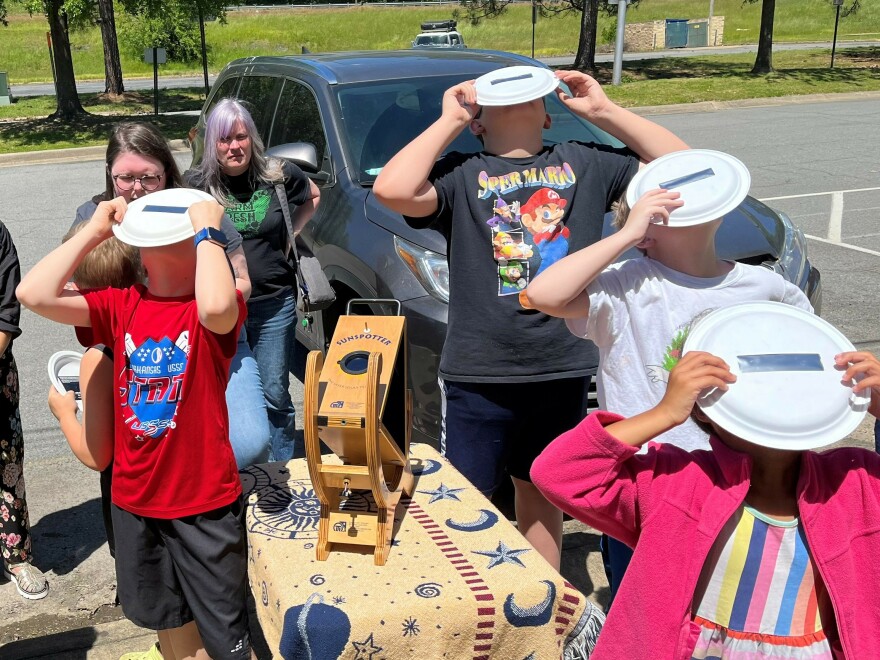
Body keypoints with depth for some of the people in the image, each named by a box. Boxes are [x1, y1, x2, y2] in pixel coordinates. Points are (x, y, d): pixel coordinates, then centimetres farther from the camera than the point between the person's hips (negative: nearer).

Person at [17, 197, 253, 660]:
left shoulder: (216, 309, -12)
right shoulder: (120, 306, 0)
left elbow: (215, 306, -38)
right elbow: (34, 294, -11)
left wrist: (206, 228, -24)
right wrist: (95, 230, -8)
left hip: (206, 501, -4)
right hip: (134, 498, 5)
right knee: (166, 616, 26)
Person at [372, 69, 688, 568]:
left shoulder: (584, 163, 7)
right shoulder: (461, 174, -3)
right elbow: (393, 190, -23)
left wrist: (604, 111, -1)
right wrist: (451, 120, -11)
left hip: (565, 371, 3)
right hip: (479, 375, -3)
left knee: (542, 495, 21)